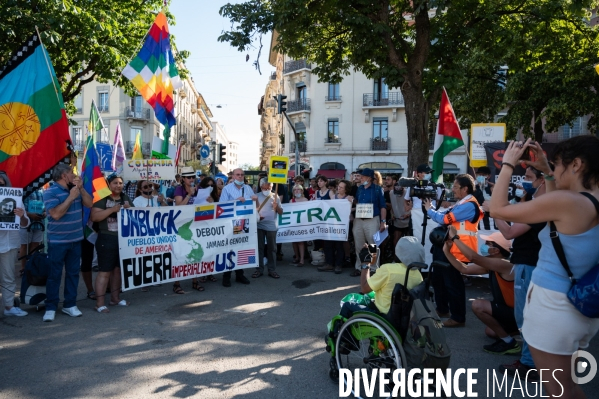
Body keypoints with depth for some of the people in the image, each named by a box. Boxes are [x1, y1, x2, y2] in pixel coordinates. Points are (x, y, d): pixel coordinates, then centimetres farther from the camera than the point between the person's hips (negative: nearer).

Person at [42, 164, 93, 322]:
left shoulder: (75, 189, 8)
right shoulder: (50, 192, -11)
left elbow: (89, 204, 3)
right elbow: (56, 214, -22)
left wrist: (81, 188, -7)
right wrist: (71, 197, -18)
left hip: (76, 239, 6)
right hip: (57, 241, -6)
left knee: (73, 273, 10)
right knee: (54, 274, 1)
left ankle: (70, 304, 19)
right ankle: (50, 307, 10)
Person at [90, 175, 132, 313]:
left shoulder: (126, 198, 13)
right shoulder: (102, 199, -6)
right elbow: (94, 217, -17)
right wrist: (112, 209, -24)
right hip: (107, 239, -6)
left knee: (118, 269, 14)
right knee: (105, 271, -5)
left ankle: (115, 297, 26)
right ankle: (99, 303, 0)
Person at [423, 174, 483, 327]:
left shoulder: (469, 205, -17)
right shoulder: (461, 204, 18)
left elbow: (444, 219, -21)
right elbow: (443, 216, 16)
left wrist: (429, 209, -6)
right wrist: (430, 209, 4)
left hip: (457, 251, -11)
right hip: (448, 248, 11)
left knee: (453, 284, -1)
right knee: (439, 279, 19)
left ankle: (458, 318, 11)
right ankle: (442, 309, 34)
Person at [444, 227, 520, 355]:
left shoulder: (504, 265, -25)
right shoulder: (491, 266, 4)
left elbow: (473, 257, -36)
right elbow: (464, 269, 6)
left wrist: (455, 237, -27)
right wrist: (447, 251, -1)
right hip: (512, 312, 10)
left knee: (478, 305, -22)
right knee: (490, 331, 26)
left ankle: (509, 343, -9)